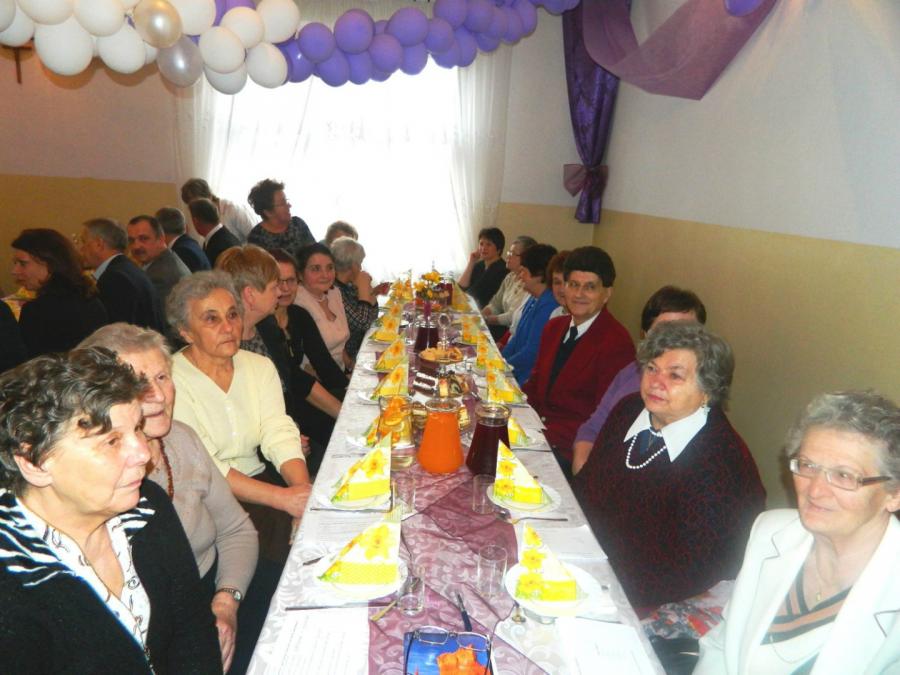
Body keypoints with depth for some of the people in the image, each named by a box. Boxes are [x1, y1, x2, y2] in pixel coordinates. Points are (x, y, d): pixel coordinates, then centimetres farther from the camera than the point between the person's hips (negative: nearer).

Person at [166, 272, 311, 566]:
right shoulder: (170, 382, -11)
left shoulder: (260, 366, 8)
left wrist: (303, 488, -22)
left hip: (260, 479, 6)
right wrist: (283, 498, -26)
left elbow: (280, 434, -3)